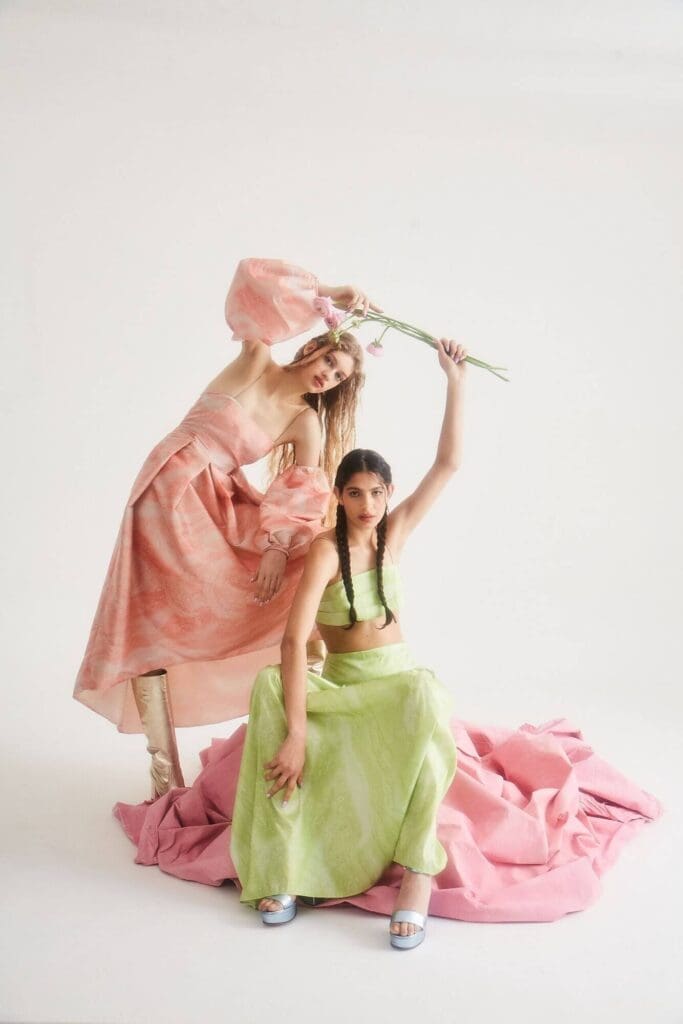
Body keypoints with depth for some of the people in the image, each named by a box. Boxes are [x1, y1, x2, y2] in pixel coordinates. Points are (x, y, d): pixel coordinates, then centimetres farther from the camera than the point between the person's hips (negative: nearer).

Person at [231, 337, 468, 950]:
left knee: (426, 698, -36)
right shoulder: (326, 549, -13)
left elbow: (449, 463, 0)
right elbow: (294, 638, -26)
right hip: (336, 682, -2)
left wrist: (456, 383, -4)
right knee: (269, 687, -34)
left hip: (397, 675, 2)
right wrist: (296, 733, -35)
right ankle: (281, 863, -33)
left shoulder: (395, 533, 2)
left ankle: (419, 868, -34)